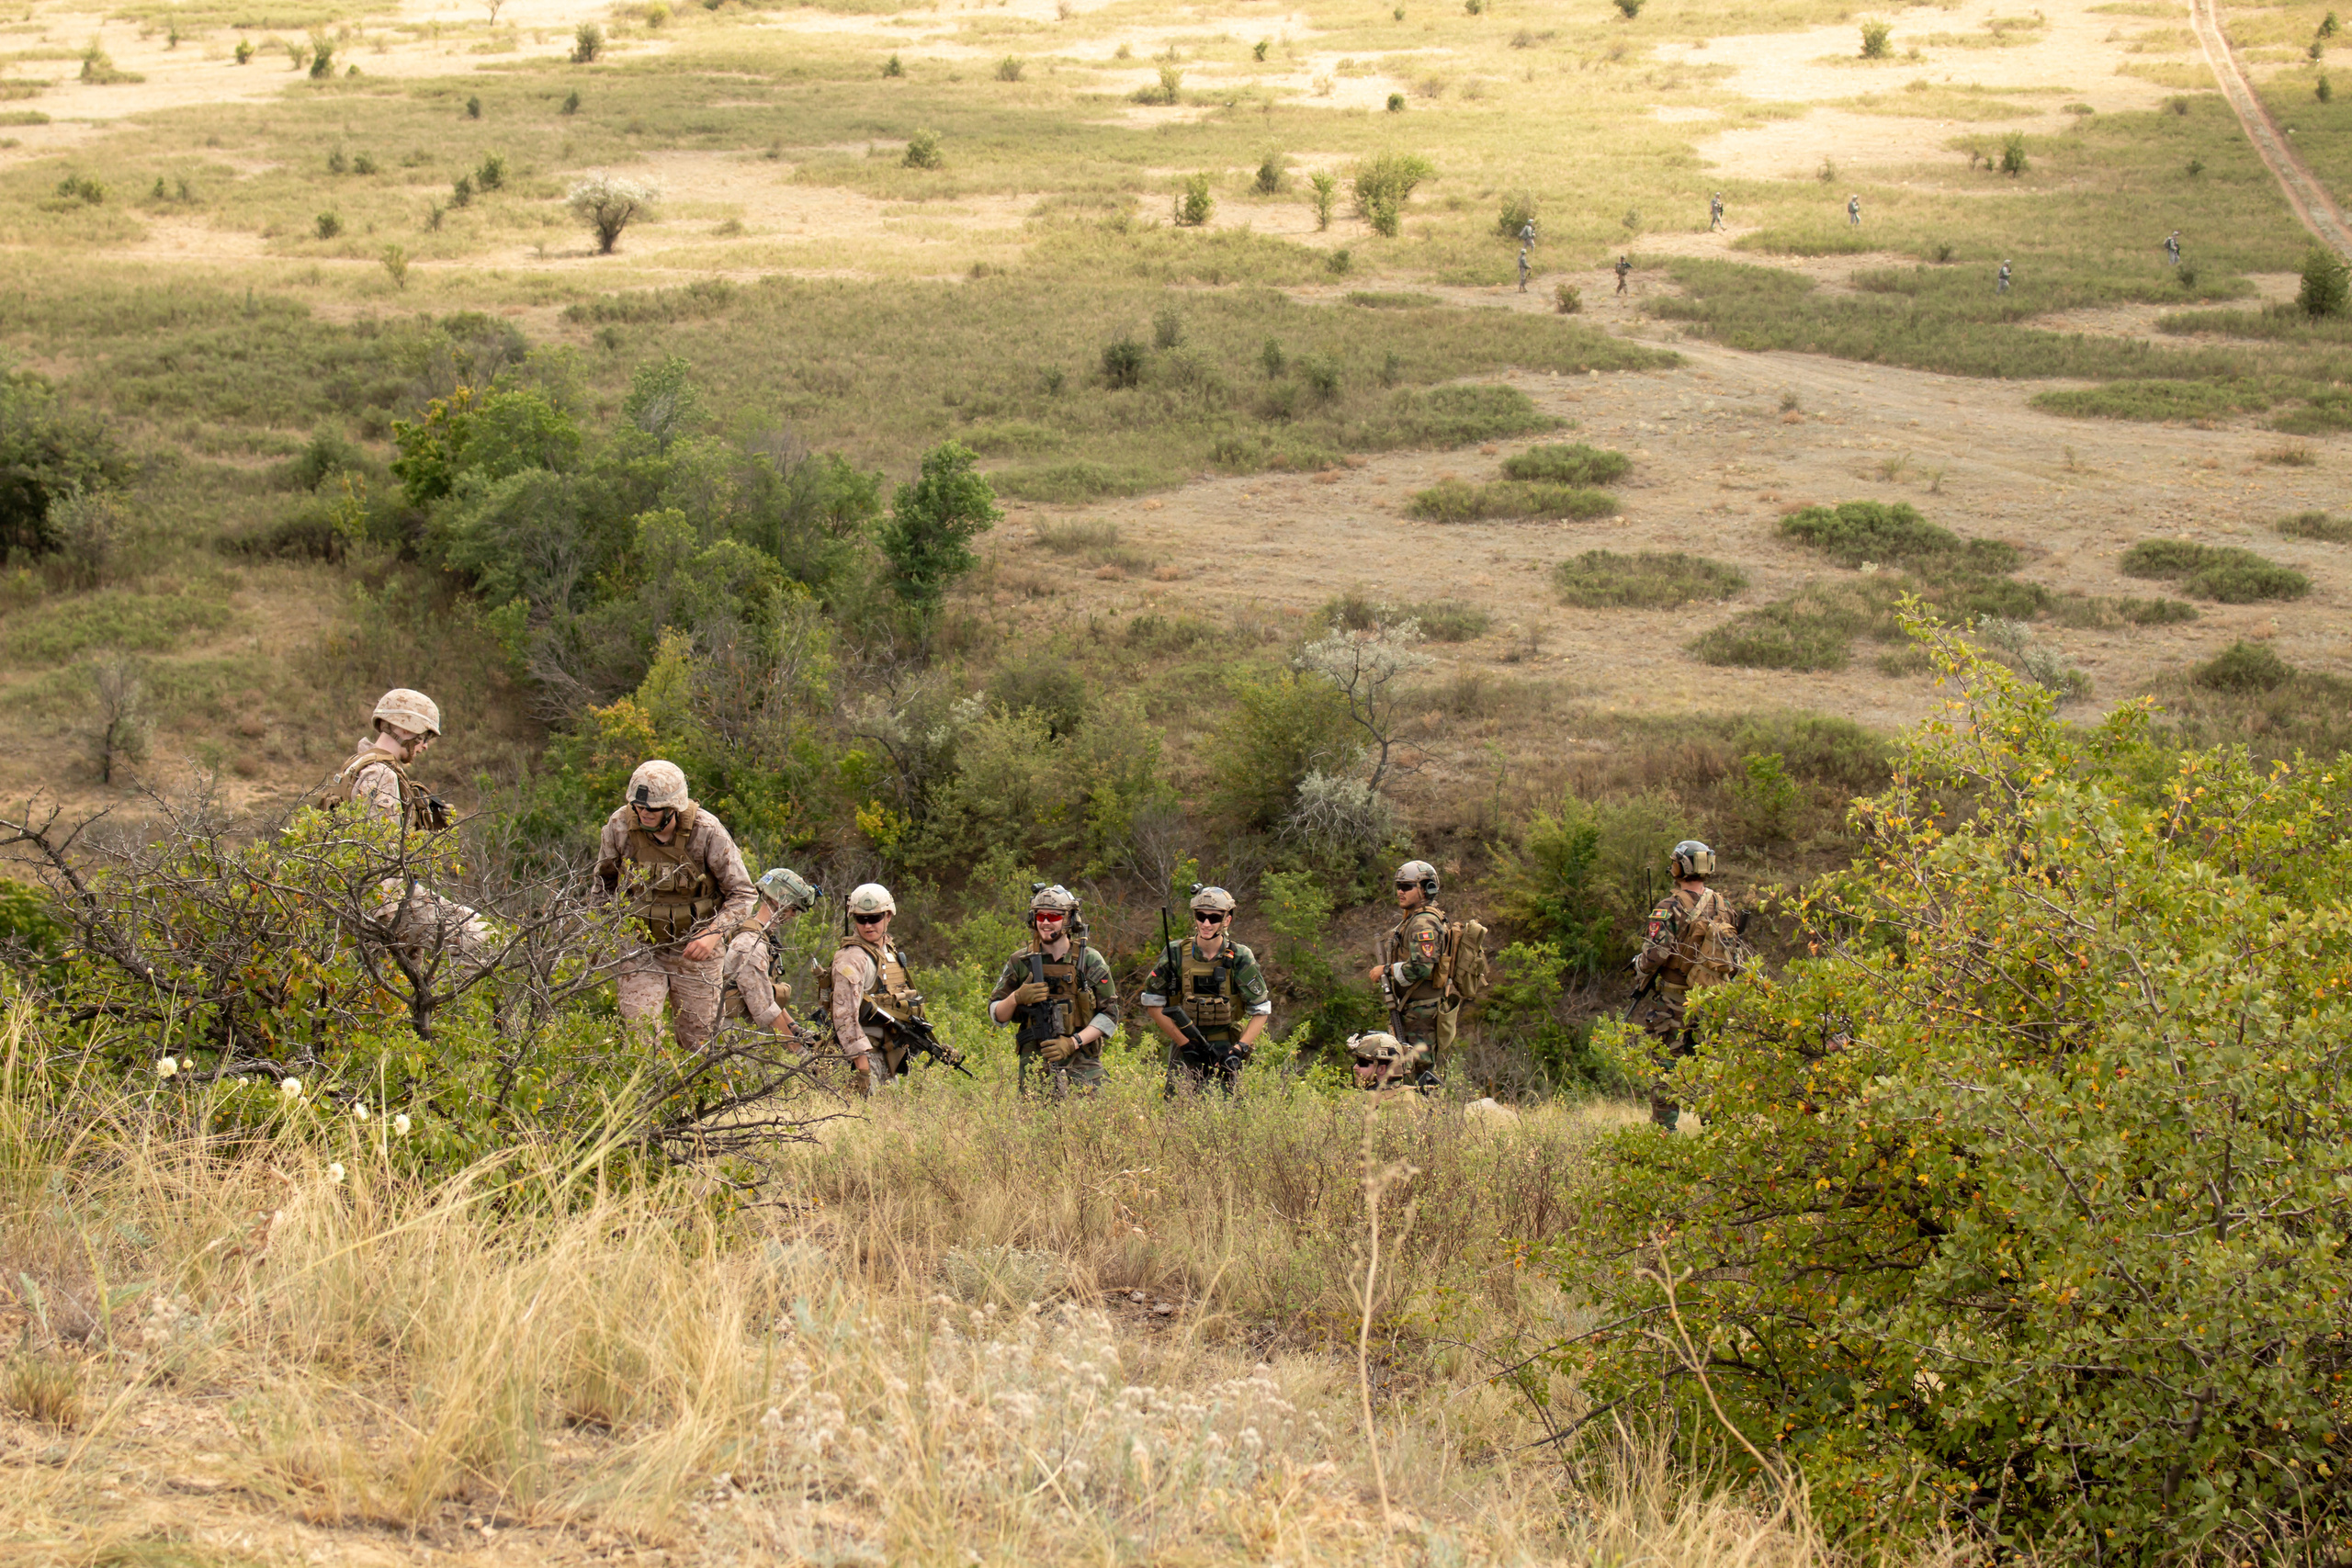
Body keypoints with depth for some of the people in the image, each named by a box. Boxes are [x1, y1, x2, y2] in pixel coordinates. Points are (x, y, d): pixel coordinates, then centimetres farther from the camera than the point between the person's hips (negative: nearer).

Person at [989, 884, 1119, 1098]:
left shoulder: (1089, 960, 2)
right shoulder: (1021, 961, 7)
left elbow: (1109, 1016, 0)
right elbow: (997, 1014, 11)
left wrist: (1072, 1043, -12)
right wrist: (1017, 998, -11)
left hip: (1081, 1064, -2)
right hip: (1034, 1064, 2)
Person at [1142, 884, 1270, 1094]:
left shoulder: (1240, 957, -7)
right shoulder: (1176, 953, -7)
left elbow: (1261, 1011, -1)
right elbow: (1153, 1004, -1)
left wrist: (1239, 1050, -13)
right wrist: (1185, 1044, -7)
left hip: (1224, 1051, 0)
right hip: (1185, 1050, 0)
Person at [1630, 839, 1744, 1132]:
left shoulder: (1671, 908, -14)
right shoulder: (1725, 907, 4)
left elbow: (1655, 955, -18)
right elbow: (1736, 956, 10)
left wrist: (1639, 965, 2)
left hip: (1673, 1001, -5)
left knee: (1666, 1066, 1)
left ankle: (1664, 1132, 0)